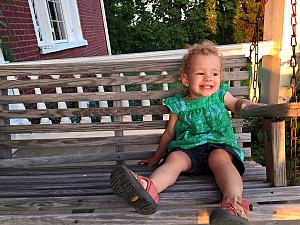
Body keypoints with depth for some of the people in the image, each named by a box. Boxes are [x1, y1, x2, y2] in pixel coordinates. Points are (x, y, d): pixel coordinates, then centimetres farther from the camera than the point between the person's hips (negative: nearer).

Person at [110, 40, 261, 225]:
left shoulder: (221, 95, 16)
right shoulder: (179, 105, 15)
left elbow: (237, 104, 32)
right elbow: (169, 133, 23)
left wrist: (245, 104, 6)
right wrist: (156, 157, 27)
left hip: (220, 146, 0)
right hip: (187, 149, 1)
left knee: (220, 158, -34)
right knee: (175, 158, -30)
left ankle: (233, 202, -58)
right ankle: (149, 189, -57)